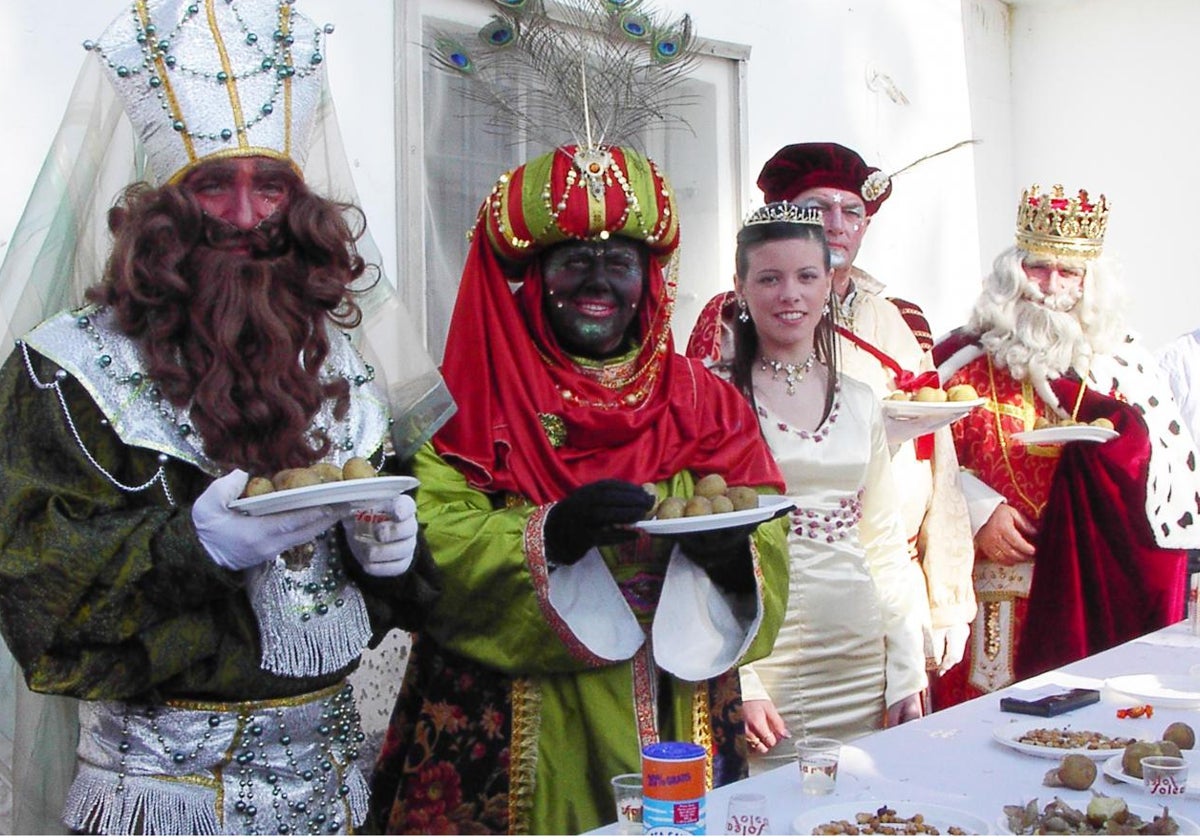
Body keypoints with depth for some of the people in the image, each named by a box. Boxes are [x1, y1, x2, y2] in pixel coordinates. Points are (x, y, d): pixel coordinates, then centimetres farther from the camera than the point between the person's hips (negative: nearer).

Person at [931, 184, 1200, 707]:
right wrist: (978, 510, -13)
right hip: (991, 595, -1)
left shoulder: (1124, 366, 11)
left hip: (1096, 595, 1)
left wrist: (1126, 437, -14)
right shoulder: (963, 361, 5)